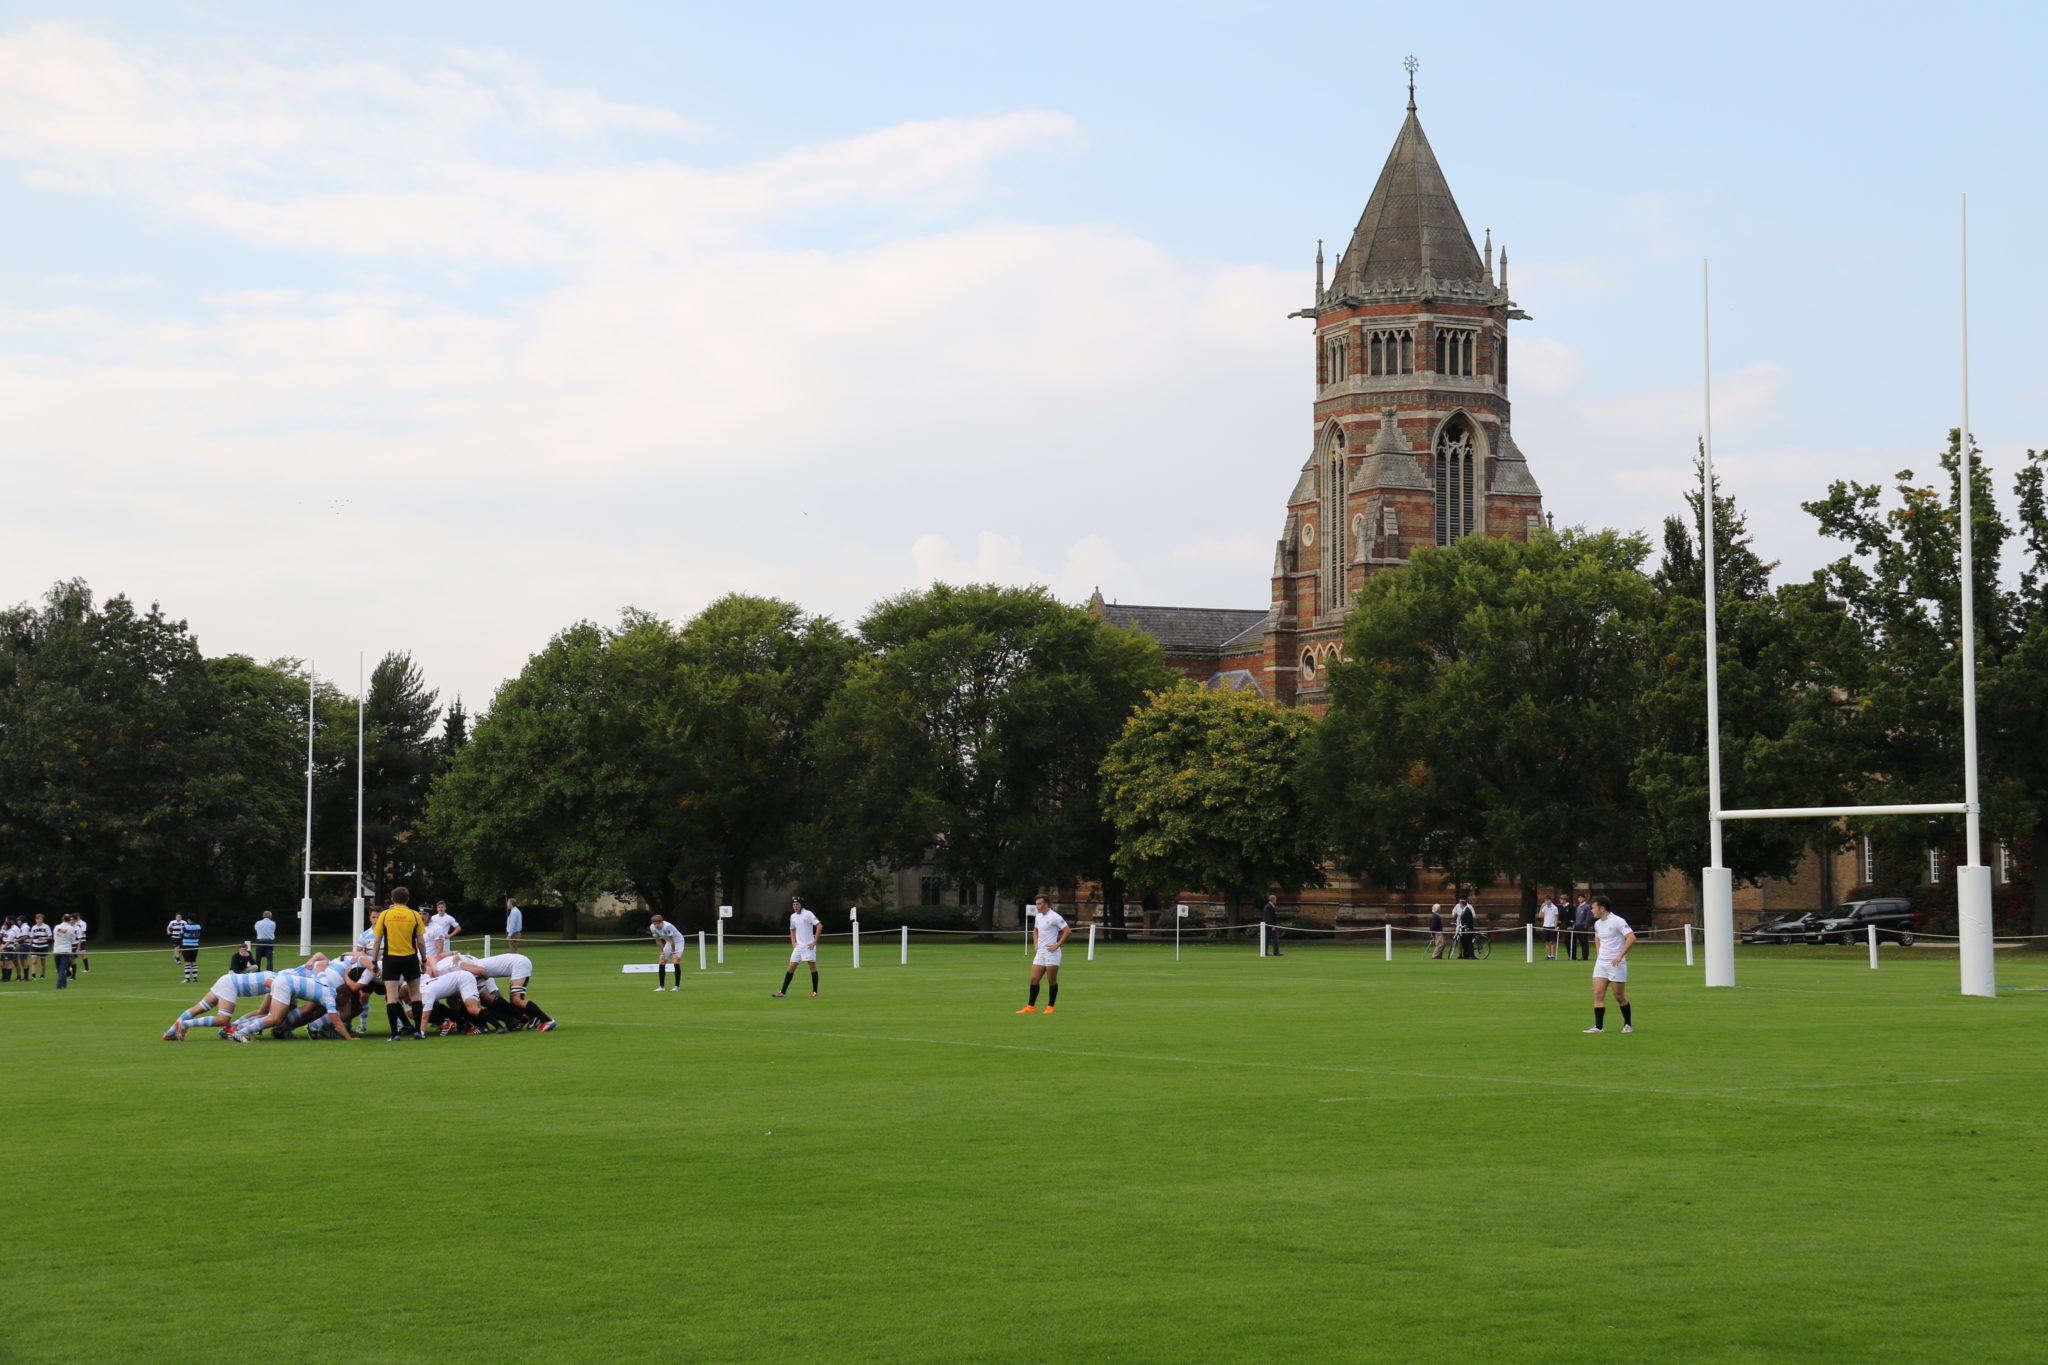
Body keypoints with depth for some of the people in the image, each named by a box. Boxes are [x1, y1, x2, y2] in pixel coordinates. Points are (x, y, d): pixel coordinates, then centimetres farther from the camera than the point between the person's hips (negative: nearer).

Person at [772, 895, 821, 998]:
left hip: (809, 945, -5)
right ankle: (783, 992, -1)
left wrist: (815, 941, -15)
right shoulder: (793, 916, 11)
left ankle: (815, 992, 7)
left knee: (813, 967, -2)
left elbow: (819, 926, -13)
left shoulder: (808, 914, -8)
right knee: (791, 967, 0)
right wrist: (793, 942, 12)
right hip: (798, 946, 5)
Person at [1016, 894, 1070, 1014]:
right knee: (1034, 979, 1)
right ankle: (1030, 1007, 4)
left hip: (1051, 952, -7)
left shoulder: (1054, 917, -11)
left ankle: (1050, 1007, 7)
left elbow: (1067, 930, -15)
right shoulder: (1039, 916, 13)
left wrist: (1057, 945, -16)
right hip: (1040, 952, 7)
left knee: (1052, 981, -1)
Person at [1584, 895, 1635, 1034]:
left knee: (1619, 996, 2)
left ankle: (1628, 1025, 19)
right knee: (1598, 994, -5)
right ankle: (1598, 1027, -6)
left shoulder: (1617, 921, -14)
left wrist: (1620, 955, -26)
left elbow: (1631, 938, -22)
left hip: (1616, 964, -7)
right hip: (1601, 963, 7)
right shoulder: (1597, 924, 11)